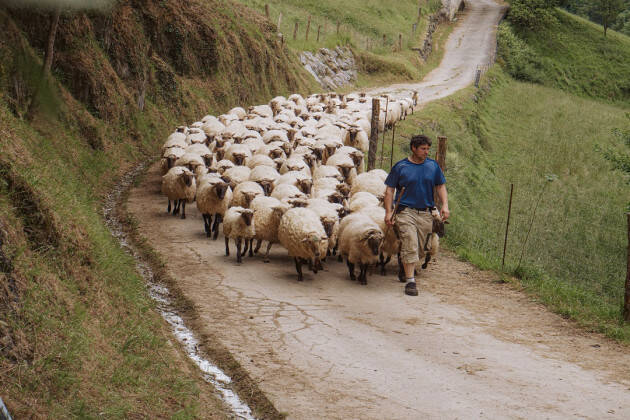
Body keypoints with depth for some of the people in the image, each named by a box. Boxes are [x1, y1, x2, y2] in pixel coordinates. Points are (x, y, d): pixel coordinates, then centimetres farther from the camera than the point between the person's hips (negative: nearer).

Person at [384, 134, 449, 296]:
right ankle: (410, 281, -13)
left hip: (425, 213, 4)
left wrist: (445, 205, 2)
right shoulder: (400, 167, 0)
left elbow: (440, 186, 16)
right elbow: (389, 190, 3)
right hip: (406, 211, -4)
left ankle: (407, 269, 30)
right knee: (410, 246, -14)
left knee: (420, 249, 7)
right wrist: (388, 211, -4)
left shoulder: (433, 166, 9)